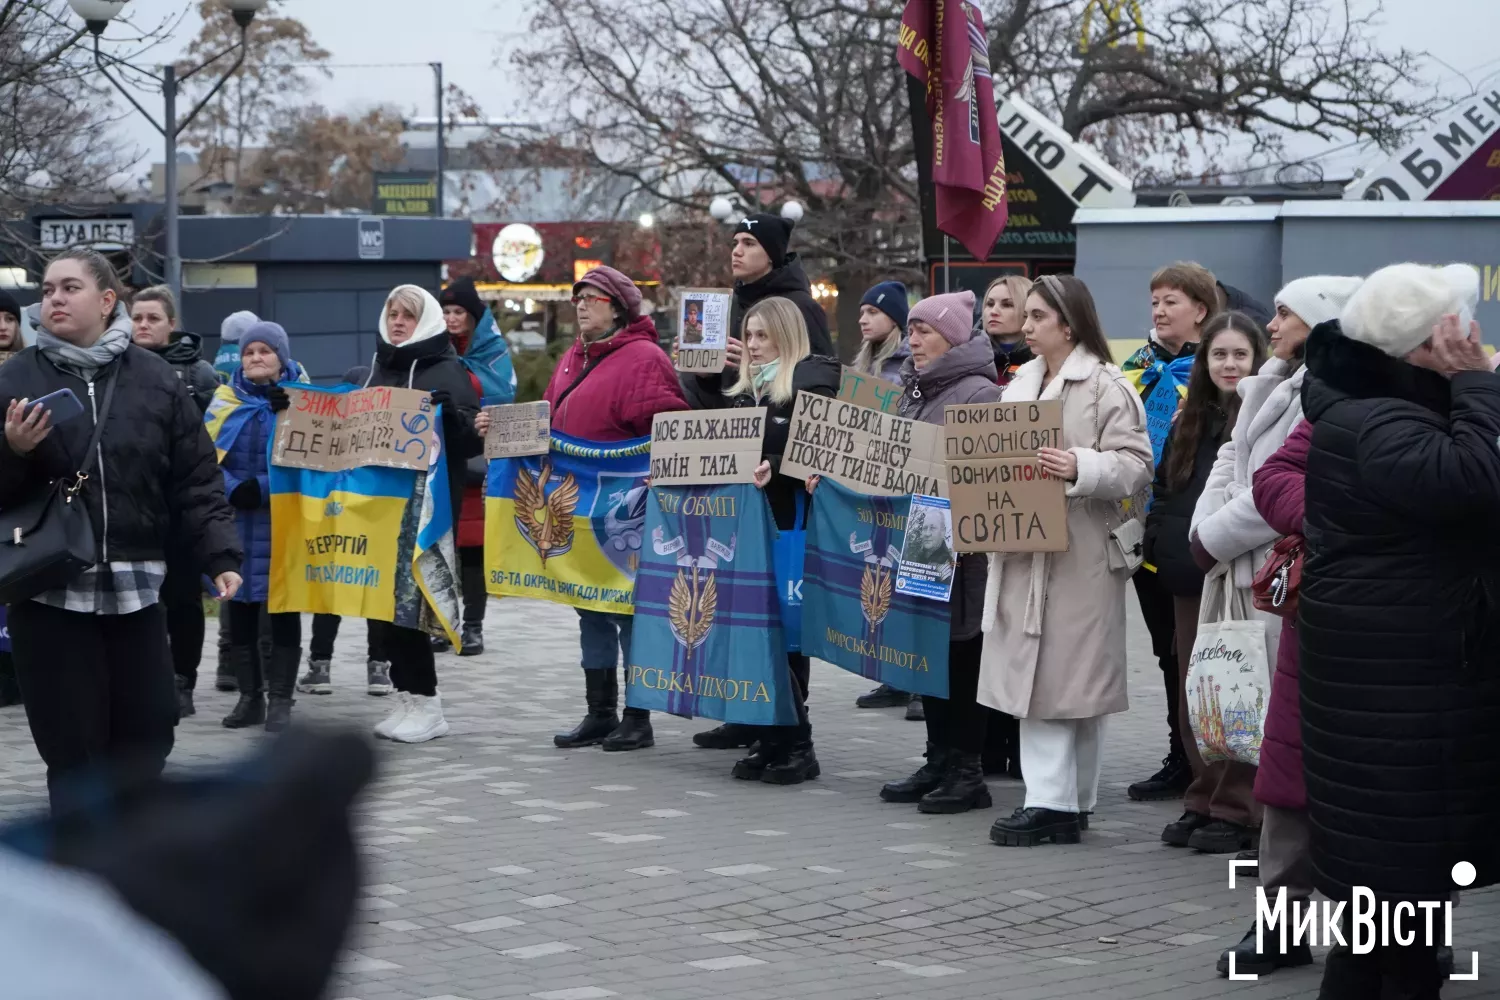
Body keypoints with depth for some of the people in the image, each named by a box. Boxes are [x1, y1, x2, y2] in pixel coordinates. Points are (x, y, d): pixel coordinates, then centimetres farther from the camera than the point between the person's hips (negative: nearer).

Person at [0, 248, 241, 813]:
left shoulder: (155, 380, 4)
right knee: (72, 747, -2)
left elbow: (196, 482, 5)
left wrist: (220, 556, -4)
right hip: (50, 590, -2)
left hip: (136, 586, 2)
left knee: (147, 734, 9)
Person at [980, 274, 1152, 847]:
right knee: (1032, 675, 4)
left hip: (1079, 552, -7)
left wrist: (1080, 468, -28)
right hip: (1022, 548, 7)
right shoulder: (1022, 384, 17)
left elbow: (1134, 463, -14)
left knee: (1071, 674, -2)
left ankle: (1068, 801, 4)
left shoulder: (1106, 386, -7)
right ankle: (1049, 799, 6)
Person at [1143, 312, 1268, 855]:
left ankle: (1236, 808, 3)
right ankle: (1203, 799, 19)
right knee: (1193, 689, 10)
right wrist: (1159, 540, 9)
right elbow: (1163, 489, 21)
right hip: (1189, 572, 7)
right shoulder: (1189, 419, 14)